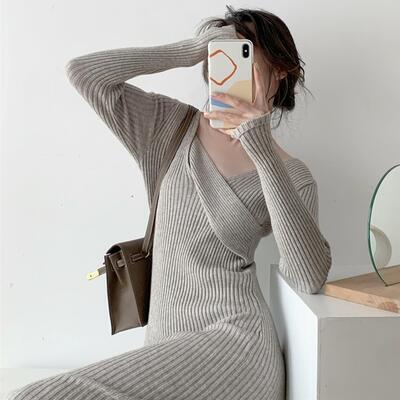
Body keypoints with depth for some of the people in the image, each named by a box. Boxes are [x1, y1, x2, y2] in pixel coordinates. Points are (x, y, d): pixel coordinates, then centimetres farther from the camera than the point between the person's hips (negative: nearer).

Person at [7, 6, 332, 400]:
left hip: (234, 341, -4)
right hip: (165, 348, 5)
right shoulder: (172, 127, 7)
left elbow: (310, 277, -16)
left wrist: (263, 153, -20)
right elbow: (82, 72, -2)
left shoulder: (292, 174, -1)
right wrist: (189, 50, -6)